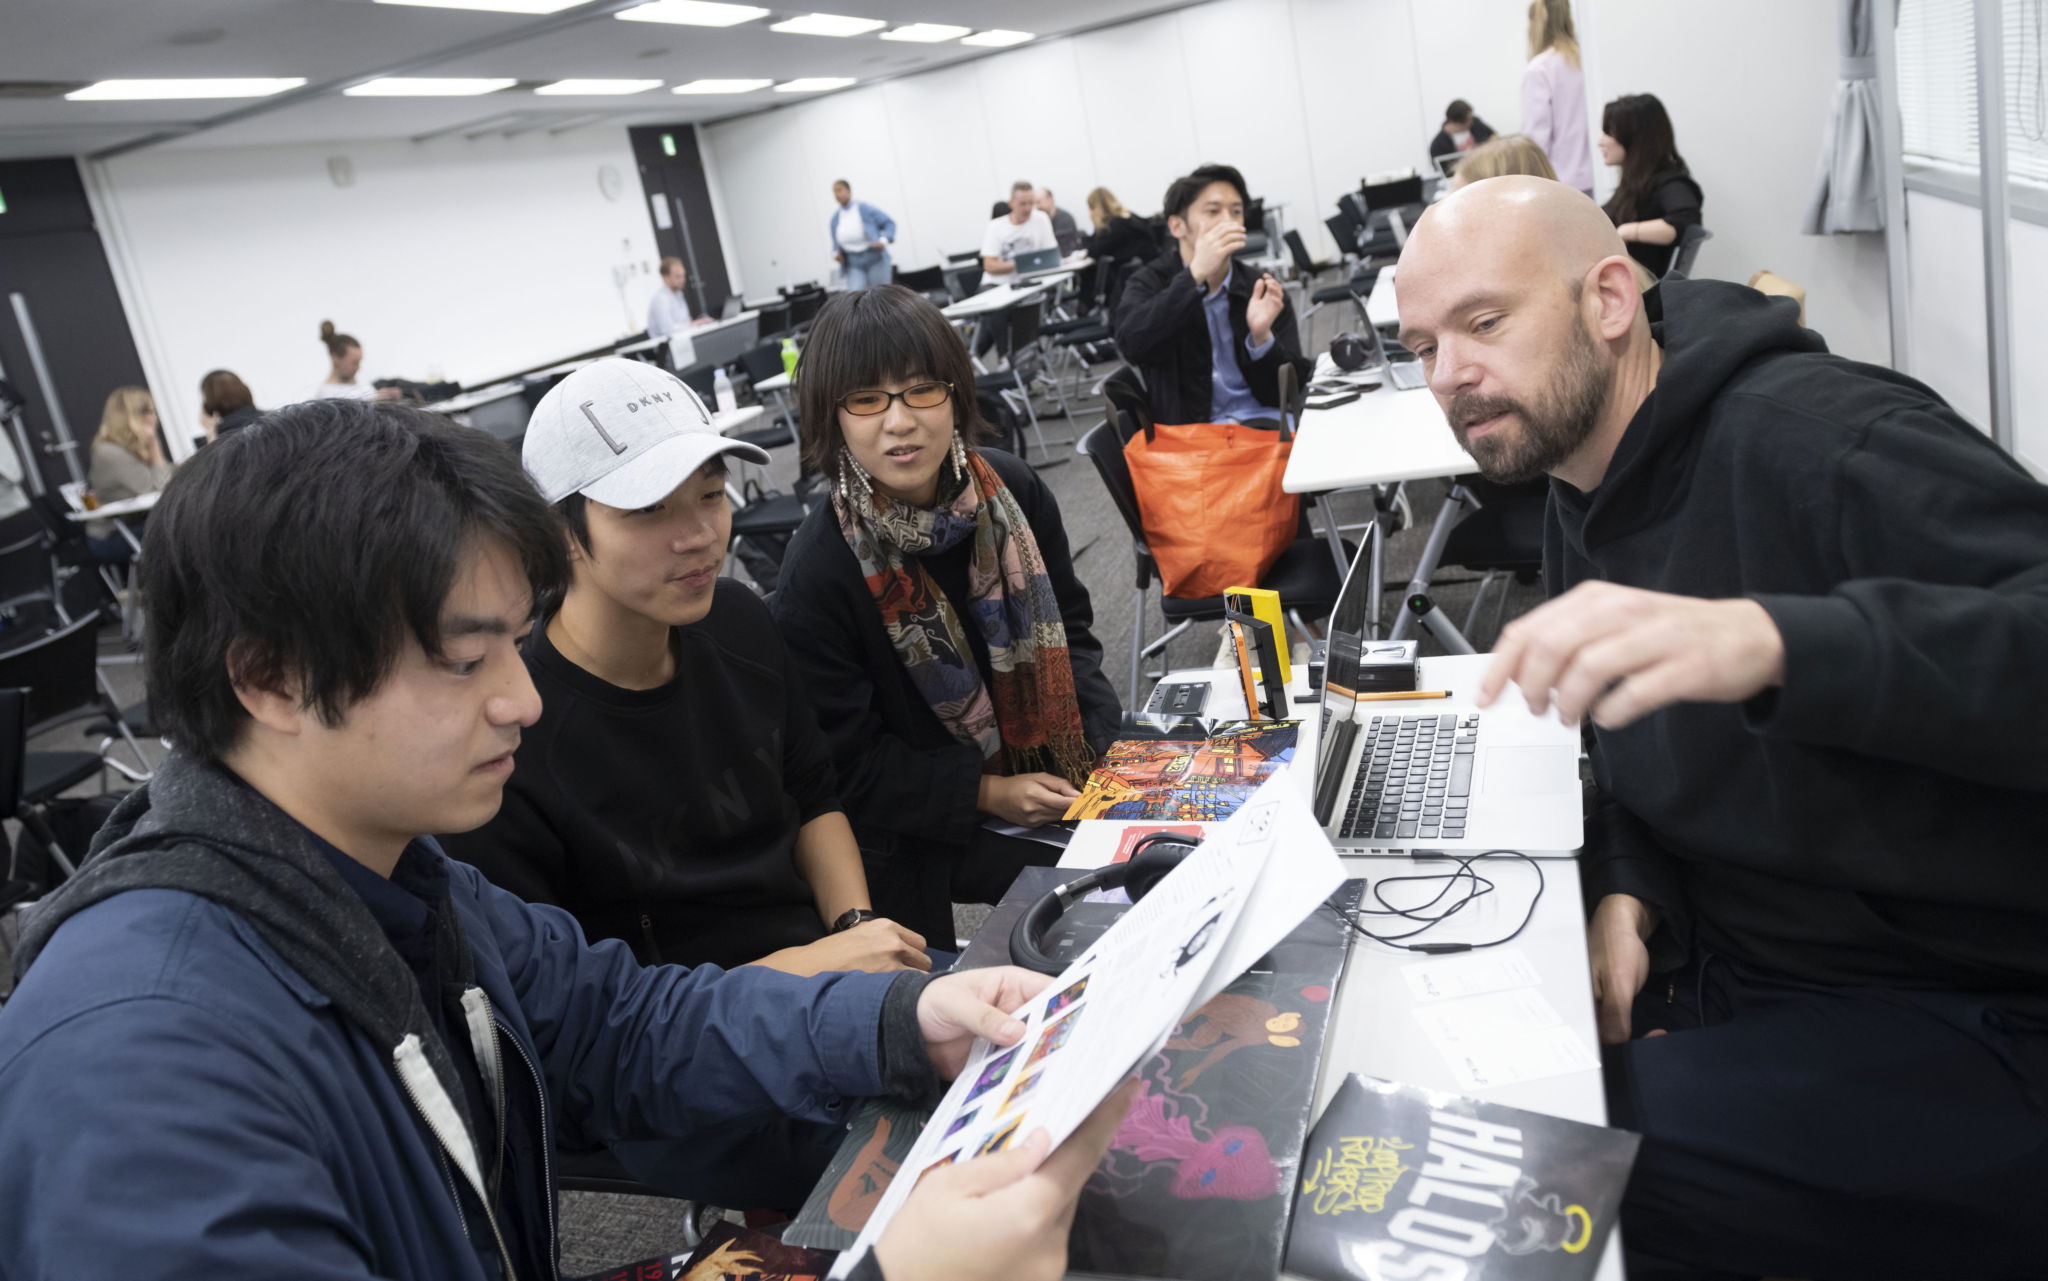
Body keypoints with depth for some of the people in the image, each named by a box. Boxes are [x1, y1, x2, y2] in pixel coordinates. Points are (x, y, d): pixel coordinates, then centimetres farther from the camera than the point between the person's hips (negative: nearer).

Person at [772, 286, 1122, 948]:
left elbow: (1069, 630, 7)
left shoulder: (1012, 491, -6)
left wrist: (1107, 745, -8)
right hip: (935, 829, -5)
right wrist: (988, 794, -22)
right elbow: (849, 762, -15)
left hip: (1061, 775, 6)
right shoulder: (817, 575, -21)